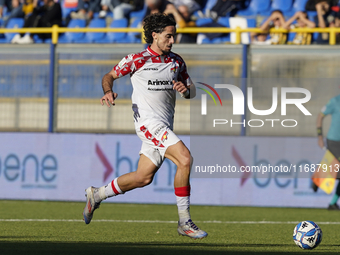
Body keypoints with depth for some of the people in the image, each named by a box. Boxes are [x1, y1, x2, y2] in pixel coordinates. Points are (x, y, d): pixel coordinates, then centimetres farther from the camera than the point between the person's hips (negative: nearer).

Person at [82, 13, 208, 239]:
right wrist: (108, 91, -14)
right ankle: (184, 222, -17)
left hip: (165, 127, 7)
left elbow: (192, 92, 17)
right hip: (148, 121, -7)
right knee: (185, 159, -22)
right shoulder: (137, 60, -4)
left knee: (143, 178, 8)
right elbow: (109, 76, 7)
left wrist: (186, 89, -7)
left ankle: (97, 195, 30)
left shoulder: (177, 62, 12)